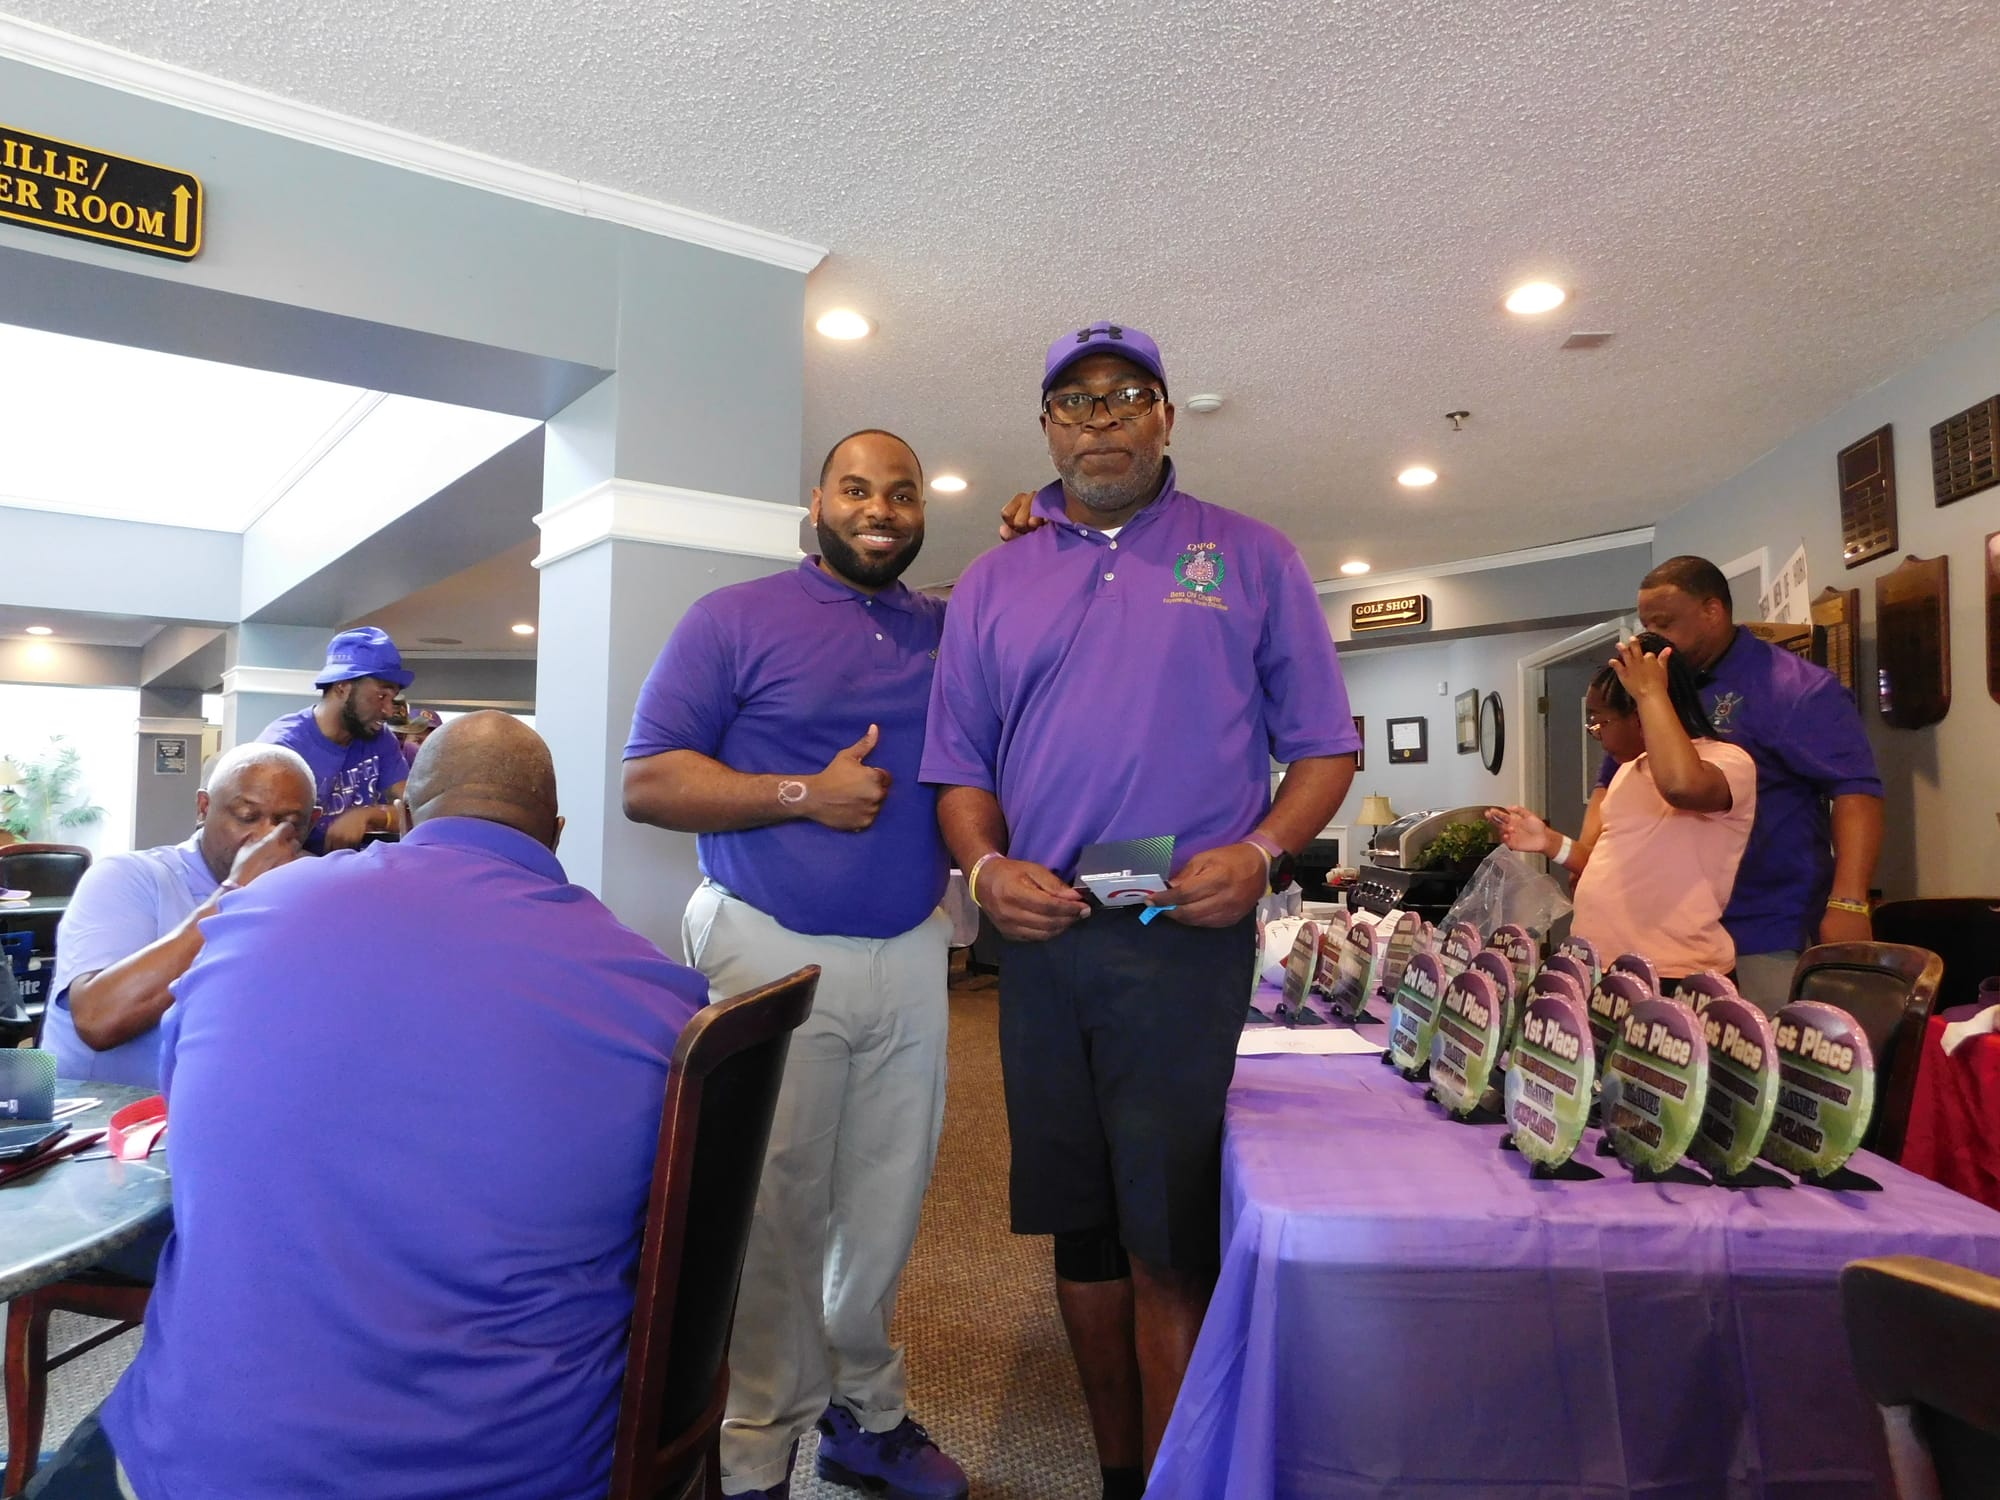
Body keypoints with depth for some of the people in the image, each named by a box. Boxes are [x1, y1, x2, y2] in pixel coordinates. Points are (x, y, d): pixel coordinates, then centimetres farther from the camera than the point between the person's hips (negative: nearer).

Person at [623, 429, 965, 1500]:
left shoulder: (951, 630, 12)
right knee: (774, 1209, 5)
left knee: (885, 1208, 13)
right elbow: (646, 782, -6)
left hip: (911, 953, 4)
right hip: (774, 950, -4)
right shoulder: (734, 619, -1)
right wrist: (807, 794, -16)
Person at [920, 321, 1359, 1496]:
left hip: (1186, 937, -3)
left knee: (1169, 1246, -2)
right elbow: (960, 768, 12)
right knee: (1080, 1226, 14)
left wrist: (1261, 851, -13)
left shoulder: (1251, 559, 6)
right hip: (1040, 939, 4)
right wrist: (986, 868, -7)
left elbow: (1326, 746, 5)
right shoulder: (993, 584, 13)